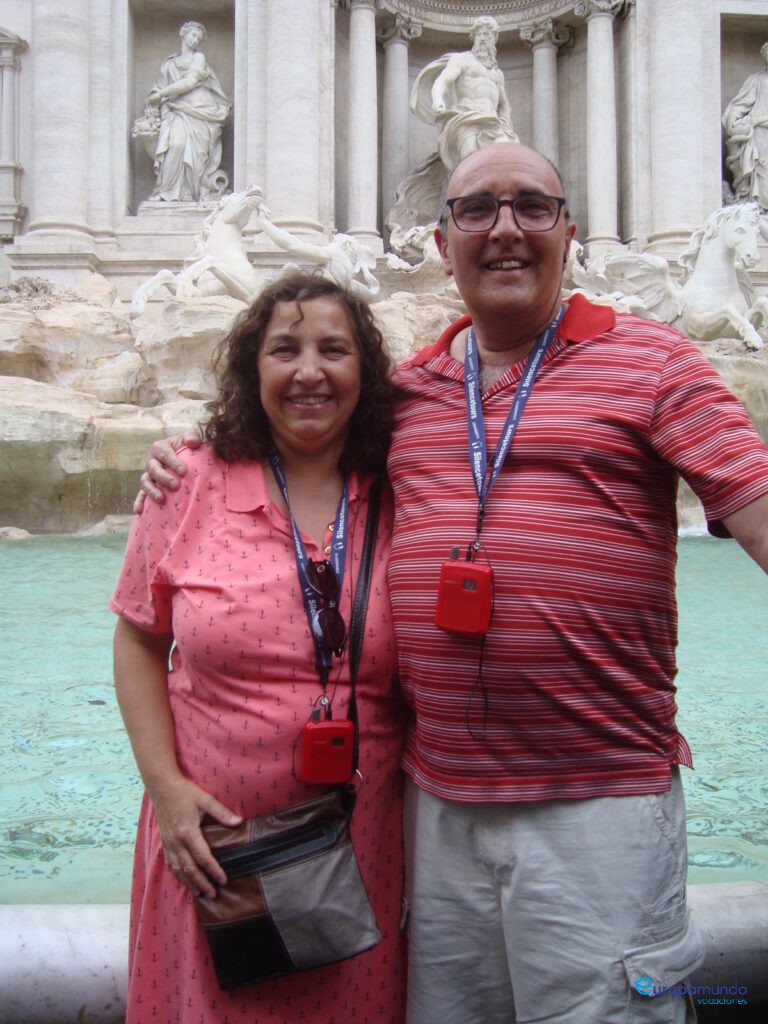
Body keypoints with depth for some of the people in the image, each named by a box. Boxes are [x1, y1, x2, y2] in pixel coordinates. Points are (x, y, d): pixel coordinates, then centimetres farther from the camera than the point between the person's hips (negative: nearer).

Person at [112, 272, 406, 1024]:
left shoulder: (397, 503, -4)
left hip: (362, 845, 1)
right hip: (213, 837, 0)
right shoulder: (191, 487, -5)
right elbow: (139, 643, 3)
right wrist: (166, 786, -6)